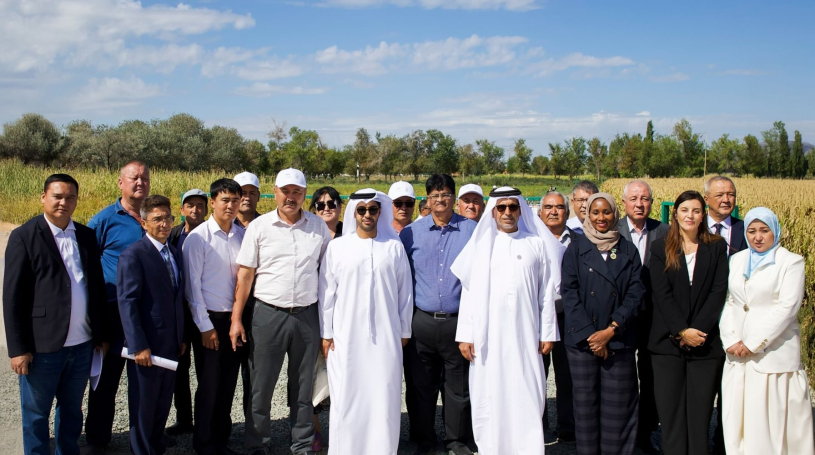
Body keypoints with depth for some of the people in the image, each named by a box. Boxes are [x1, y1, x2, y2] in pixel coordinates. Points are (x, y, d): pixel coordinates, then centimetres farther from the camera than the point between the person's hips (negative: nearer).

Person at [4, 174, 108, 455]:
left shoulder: (86, 235, 8)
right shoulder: (24, 237, -6)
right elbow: (12, 296, -8)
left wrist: (100, 334, 12)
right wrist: (18, 348, -11)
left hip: (82, 344, 4)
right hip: (42, 346, -4)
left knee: (72, 410, 17)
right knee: (36, 414, 10)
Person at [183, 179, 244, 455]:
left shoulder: (243, 236, 2)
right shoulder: (198, 237, -9)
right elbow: (192, 285, -8)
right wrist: (205, 326, -9)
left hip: (235, 319, 4)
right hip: (210, 320, -4)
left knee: (228, 384, 12)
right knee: (208, 386, 6)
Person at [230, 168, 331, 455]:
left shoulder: (319, 226, 4)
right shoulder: (259, 227, -1)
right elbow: (245, 274, 0)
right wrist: (236, 319, -4)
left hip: (307, 315, 2)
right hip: (268, 314, -1)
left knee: (303, 388, 11)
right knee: (261, 387, 7)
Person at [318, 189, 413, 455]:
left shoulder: (394, 246, 3)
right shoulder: (337, 247, 3)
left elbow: (404, 291, 7)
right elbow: (327, 292, 4)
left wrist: (404, 331, 8)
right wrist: (326, 333, 3)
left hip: (386, 336, 0)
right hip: (346, 336, 0)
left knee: (384, 397, 2)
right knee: (347, 396, 5)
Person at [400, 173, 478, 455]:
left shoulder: (472, 231, 3)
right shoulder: (411, 233, 5)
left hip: (458, 321, -1)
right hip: (421, 322, 1)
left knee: (458, 386, 9)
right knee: (420, 385, 9)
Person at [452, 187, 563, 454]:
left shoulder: (537, 244, 6)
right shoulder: (480, 245, 6)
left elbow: (546, 292, 6)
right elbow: (469, 292, 3)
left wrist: (548, 332, 3)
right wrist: (465, 334, -2)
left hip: (525, 335, 0)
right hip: (487, 335, 0)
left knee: (527, 397, 1)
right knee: (489, 398, 4)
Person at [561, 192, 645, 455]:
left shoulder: (628, 251, 8)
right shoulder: (576, 249, 5)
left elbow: (635, 294, 1)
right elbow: (569, 293, -2)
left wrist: (611, 330, -10)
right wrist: (590, 334, -10)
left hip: (619, 340, 1)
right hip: (582, 340, 0)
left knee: (618, 405, 1)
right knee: (585, 402, 4)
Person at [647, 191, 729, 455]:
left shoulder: (717, 247, 6)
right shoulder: (660, 248, 4)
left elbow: (719, 291, -1)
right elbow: (661, 294, -3)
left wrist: (697, 330, -11)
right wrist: (682, 331, -12)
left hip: (706, 342, 0)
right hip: (668, 342, 0)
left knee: (700, 411, 2)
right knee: (670, 410, 2)